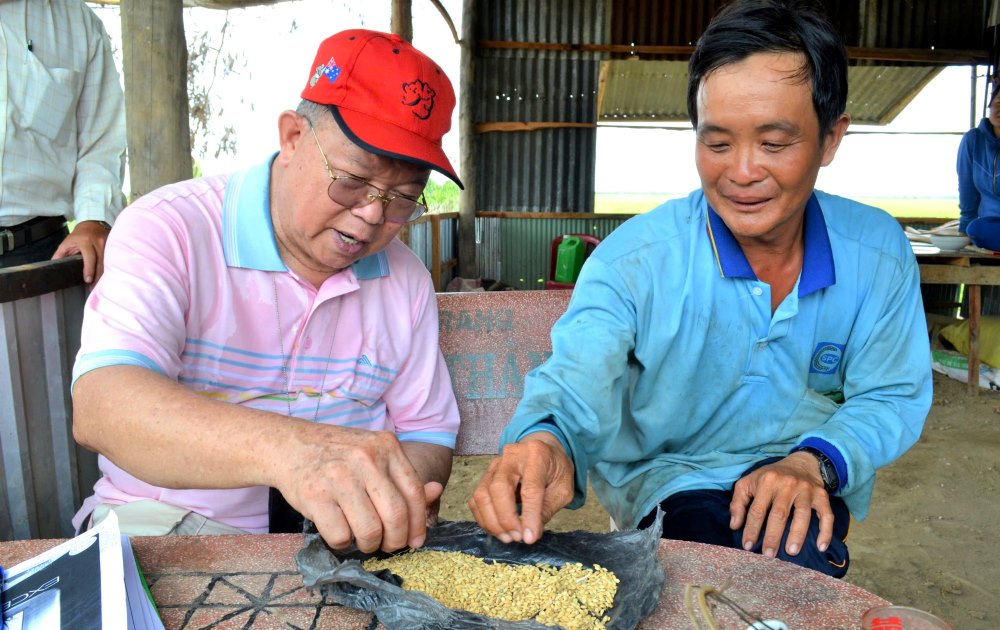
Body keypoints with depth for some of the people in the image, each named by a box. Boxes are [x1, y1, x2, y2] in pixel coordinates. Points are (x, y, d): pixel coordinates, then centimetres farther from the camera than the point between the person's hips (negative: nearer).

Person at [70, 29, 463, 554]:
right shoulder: (167, 230, -11)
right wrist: (284, 447, -45)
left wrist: (403, 500, -16)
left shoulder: (406, 279, 3)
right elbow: (99, 405, -27)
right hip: (167, 525, -2)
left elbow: (427, 433, 8)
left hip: (346, 544, 3)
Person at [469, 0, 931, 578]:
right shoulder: (633, 260, -17)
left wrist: (815, 461, -20)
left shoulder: (880, 252, -7)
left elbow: (891, 396, 1)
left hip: (804, 479, 2)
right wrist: (546, 443, -52)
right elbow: (574, 385, -26)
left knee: (796, 541, -30)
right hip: (669, 479, -1)